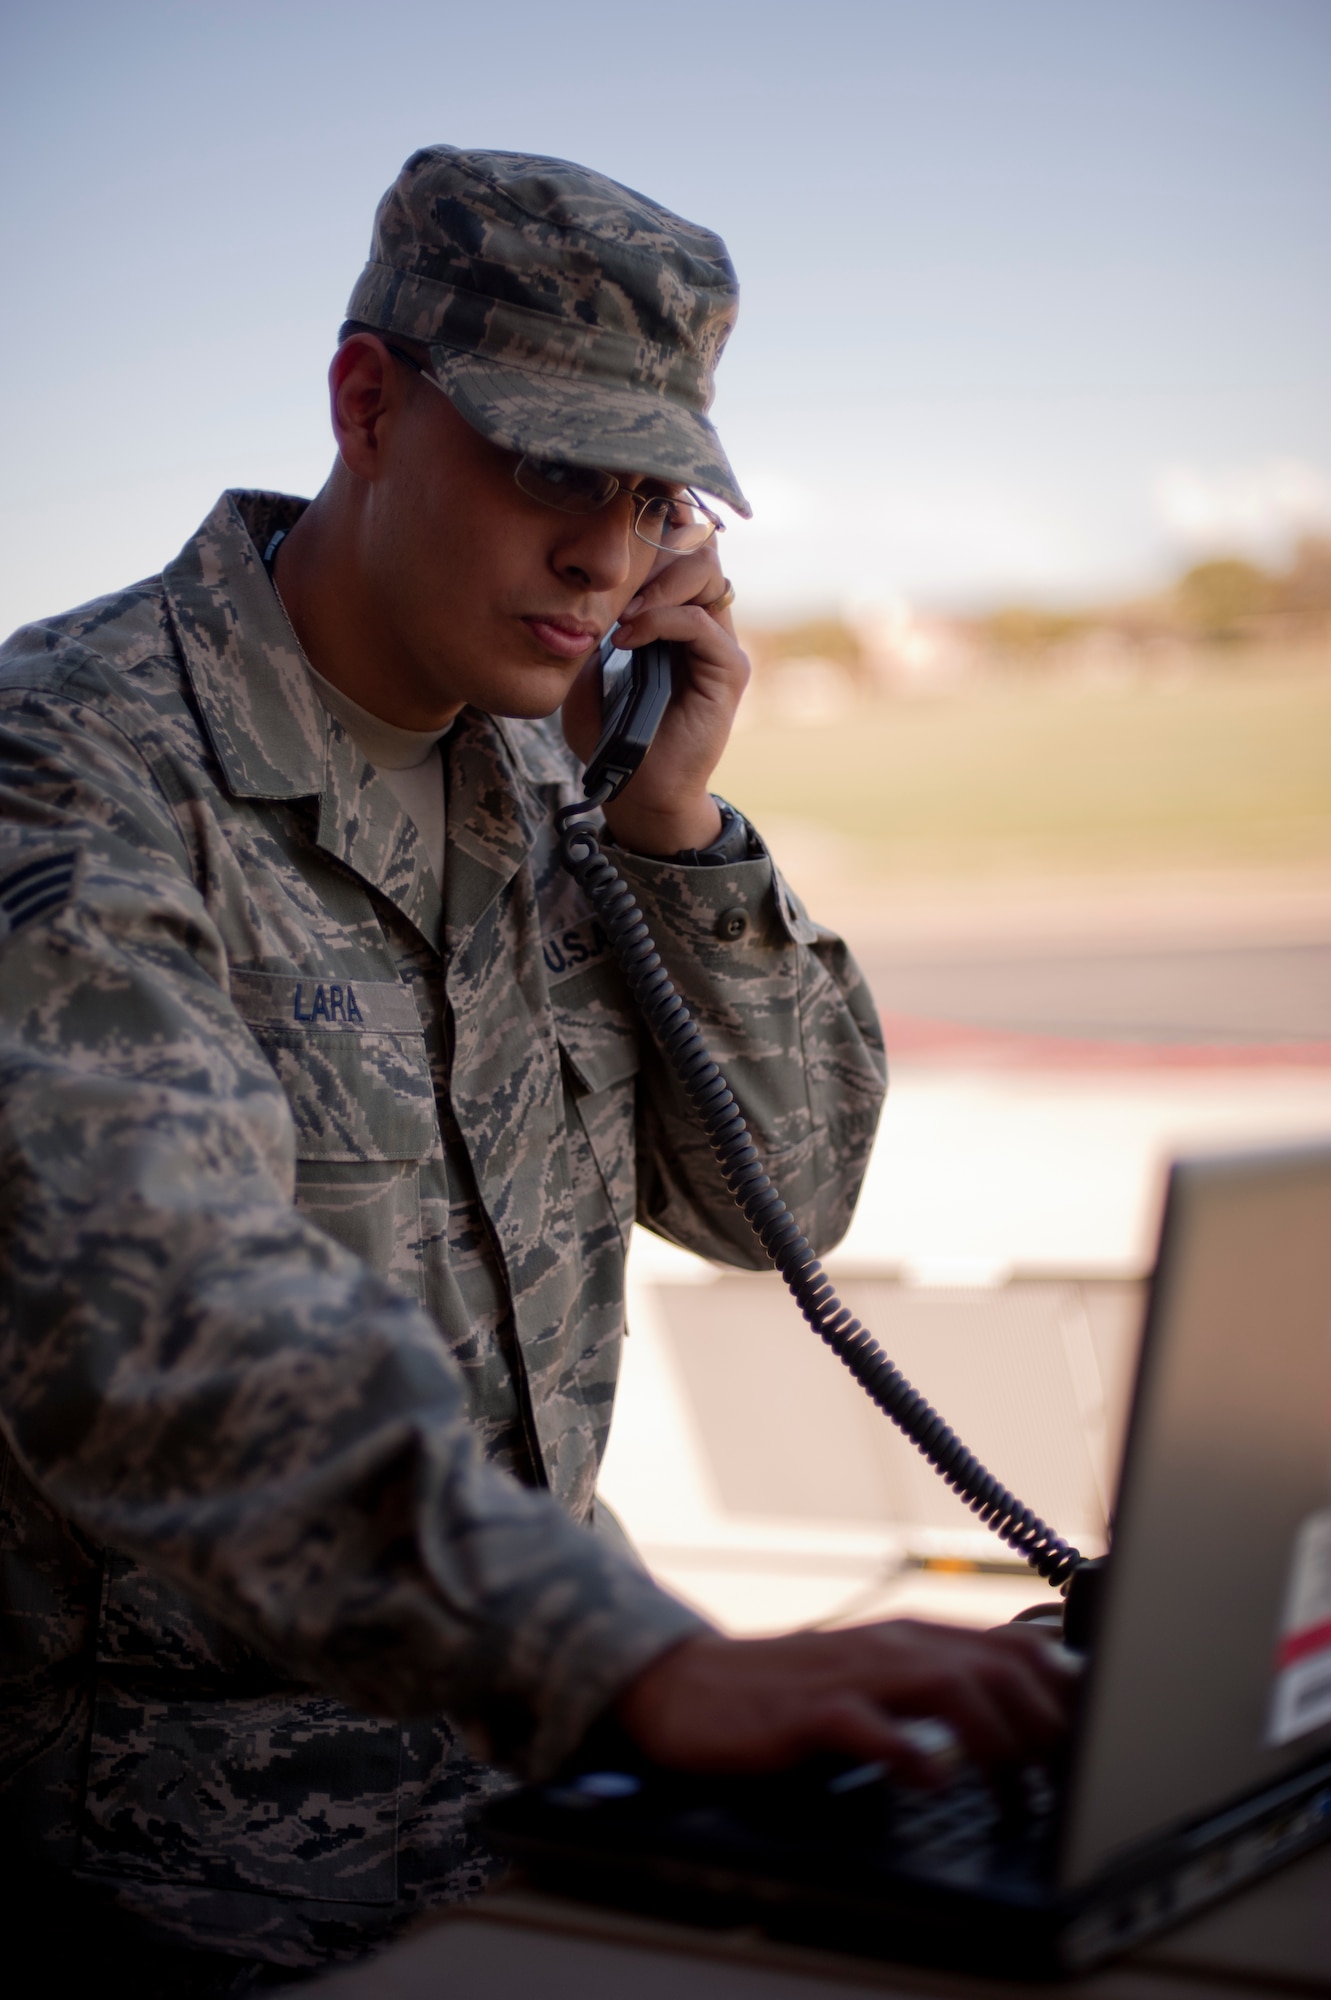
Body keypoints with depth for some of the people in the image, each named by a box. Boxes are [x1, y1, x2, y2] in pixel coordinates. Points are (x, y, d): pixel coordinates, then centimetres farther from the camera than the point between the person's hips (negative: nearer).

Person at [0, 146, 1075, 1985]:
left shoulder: (533, 765, 5)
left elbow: (777, 1195, 7)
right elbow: (155, 1331, -36)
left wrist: (672, 815, -8)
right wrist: (654, 1665, -48)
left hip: (530, 1679, 7)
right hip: (211, 1751, -7)